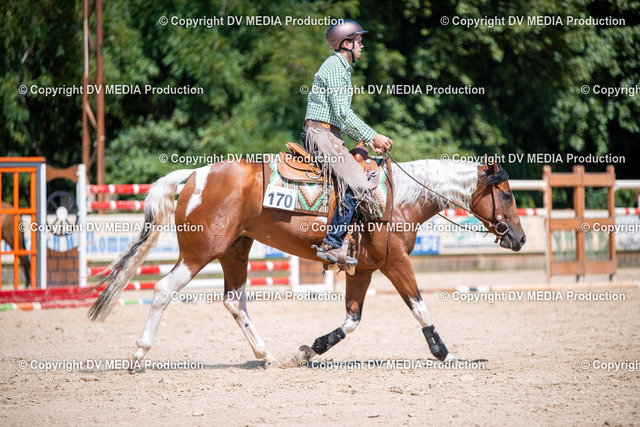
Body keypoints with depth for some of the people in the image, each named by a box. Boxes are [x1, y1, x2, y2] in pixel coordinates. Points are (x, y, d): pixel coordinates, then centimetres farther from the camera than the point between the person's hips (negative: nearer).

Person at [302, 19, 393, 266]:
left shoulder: (342, 68, 23)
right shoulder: (334, 67, -10)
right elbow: (342, 113, -18)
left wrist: (364, 139, 17)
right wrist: (371, 136, -15)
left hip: (329, 136, 11)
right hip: (321, 133, -11)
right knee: (355, 183, -21)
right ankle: (331, 245, -26)